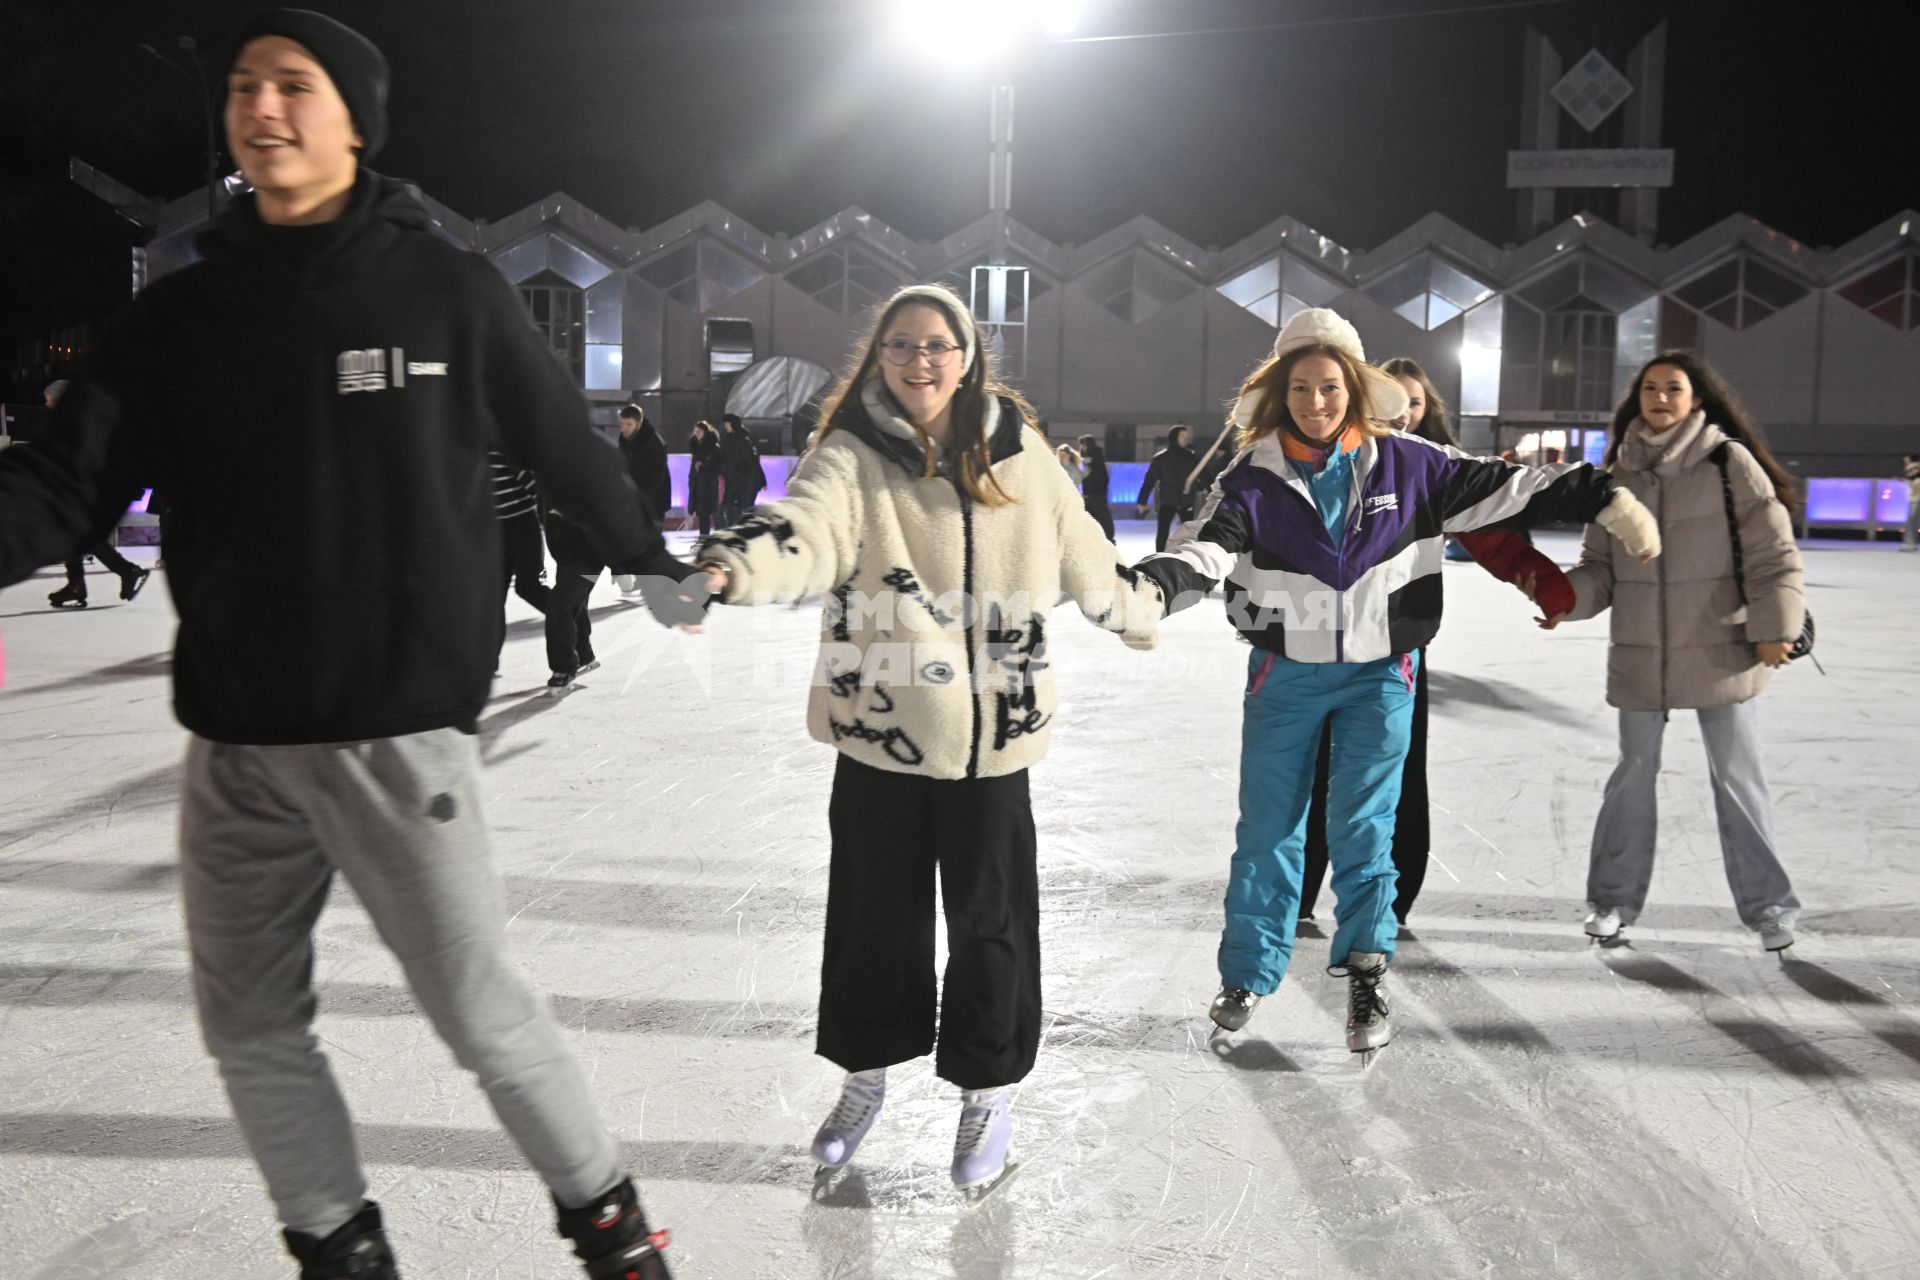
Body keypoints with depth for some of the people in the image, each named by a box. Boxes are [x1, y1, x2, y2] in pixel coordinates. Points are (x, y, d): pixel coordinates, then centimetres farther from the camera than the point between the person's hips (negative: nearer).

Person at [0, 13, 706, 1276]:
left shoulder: (451, 292, -4)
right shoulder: (183, 315, 6)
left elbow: (568, 447, 7)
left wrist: (659, 562, 19)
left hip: (399, 734, -4)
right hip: (234, 745, 5)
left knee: (485, 1013, 1)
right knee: (252, 1030, 14)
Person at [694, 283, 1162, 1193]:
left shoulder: (1016, 451, 2)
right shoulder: (850, 456, -5)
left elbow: (1079, 549, 17)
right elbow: (804, 531, -26)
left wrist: (1136, 611, 28)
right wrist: (729, 567, -46)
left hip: (991, 730, 1)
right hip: (879, 726, -1)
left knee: (990, 917, 9)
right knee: (871, 909, 12)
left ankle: (987, 1092, 30)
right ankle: (864, 1074, 35)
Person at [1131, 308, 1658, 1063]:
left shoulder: (1405, 465, -4)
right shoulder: (1254, 478, -8)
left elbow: (1504, 489, 0)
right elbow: (1202, 551, -20)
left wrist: (1609, 500, -3)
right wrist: (1146, 589, -40)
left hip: (1378, 676, 0)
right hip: (1285, 677, 0)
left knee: (1363, 828, 0)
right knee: (1267, 829, 8)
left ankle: (1366, 975, 15)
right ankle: (1249, 973, 24)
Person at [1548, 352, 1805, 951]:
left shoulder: (1728, 461, -5)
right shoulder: (1619, 472, 5)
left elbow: (1771, 551, -5)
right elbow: (1600, 563, 8)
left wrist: (1773, 627, -12)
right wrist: (1567, 597, -10)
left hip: (1721, 653, -3)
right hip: (1639, 656, 3)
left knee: (1738, 778, 5)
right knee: (1634, 774, 12)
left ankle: (1767, 905, 19)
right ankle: (1613, 897, 24)